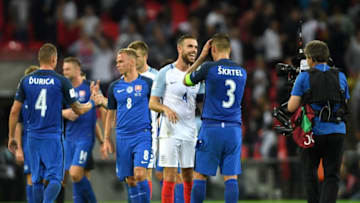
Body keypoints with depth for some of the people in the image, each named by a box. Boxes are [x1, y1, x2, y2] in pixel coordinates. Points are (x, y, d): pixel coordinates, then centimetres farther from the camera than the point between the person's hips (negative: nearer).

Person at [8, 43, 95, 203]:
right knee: (55, 178, -4)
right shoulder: (61, 81, -6)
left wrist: (11, 137, 13)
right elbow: (79, 110, 2)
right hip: (52, 137, -4)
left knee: (37, 180, 13)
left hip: (33, 136, 4)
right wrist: (92, 103, 23)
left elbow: (14, 111, 4)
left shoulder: (26, 80, 3)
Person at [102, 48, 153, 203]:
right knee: (130, 180, 4)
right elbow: (110, 114, 16)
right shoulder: (115, 87, 10)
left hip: (142, 135, -4)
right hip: (123, 137, 4)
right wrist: (107, 139, 11)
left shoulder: (147, 83, 0)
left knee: (140, 174, -18)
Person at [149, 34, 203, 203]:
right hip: (169, 131, -4)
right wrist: (166, 109, -21)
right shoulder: (166, 73, -1)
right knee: (170, 176, -6)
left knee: (189, 177, 5)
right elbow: (152, 103, -1)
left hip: (190, 132, 4)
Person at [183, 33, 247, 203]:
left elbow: (186, 80, 11)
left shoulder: (209, 68, -5)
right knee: (231, 177, 2)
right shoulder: (241, 72, 10)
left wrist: (202, 57, 16)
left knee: (200, 176, 3)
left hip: (211, 127, -4)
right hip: (234, 128, 4)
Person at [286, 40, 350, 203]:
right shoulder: (340, 77, 6)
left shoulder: (304, 77, -3)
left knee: (310, 173, 14)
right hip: (336, 131, 2)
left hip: (313, 132, -2)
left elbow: (291, 107, -7)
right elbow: (344, 105, 14)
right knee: (332, 177, 3)